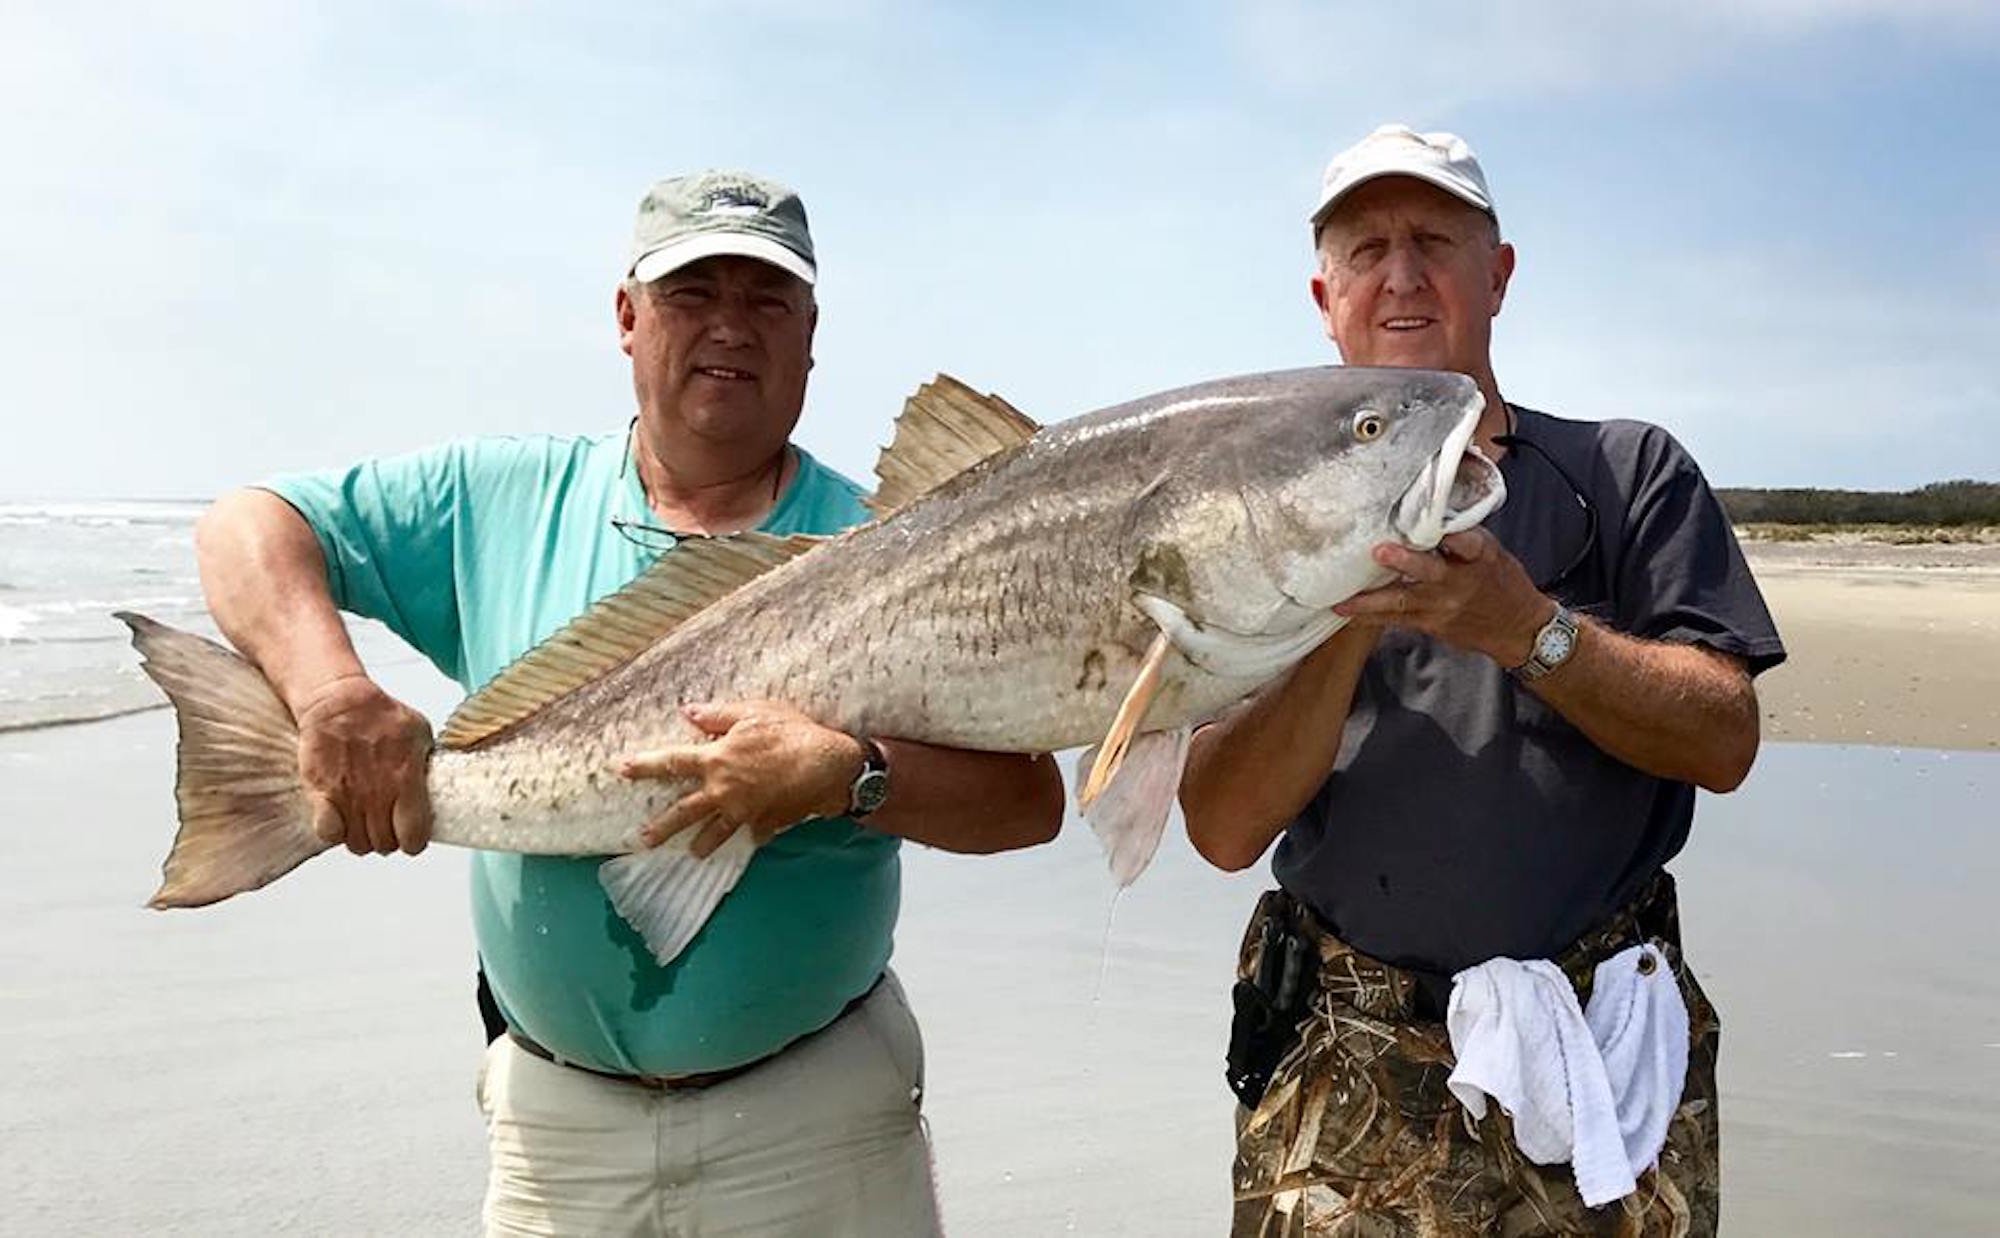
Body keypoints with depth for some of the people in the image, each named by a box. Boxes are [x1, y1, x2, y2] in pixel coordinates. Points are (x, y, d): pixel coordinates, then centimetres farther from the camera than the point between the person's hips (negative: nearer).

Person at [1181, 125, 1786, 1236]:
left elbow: (1725, 742, -8)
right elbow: (1224, 829, -9)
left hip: (1607, 1066, 1)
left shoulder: (1630, 471, 3)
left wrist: (1528, 629, -23)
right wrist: (1348, 627, -23)